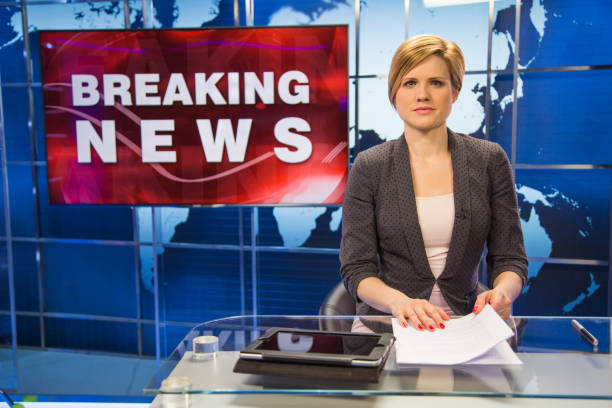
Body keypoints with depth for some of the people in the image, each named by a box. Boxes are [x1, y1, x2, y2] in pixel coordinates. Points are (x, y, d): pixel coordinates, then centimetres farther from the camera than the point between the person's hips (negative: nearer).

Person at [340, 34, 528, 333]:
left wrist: (502, 292, -16)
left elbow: (509, 258, 7)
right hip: (387, 326, 0)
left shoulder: (489, 160, 5)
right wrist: (399, 301, -23)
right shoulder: (369, 167, 0)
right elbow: (356, 268, -3)